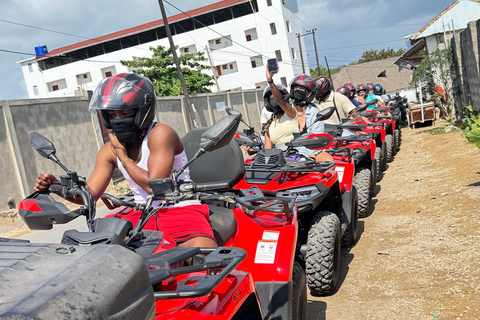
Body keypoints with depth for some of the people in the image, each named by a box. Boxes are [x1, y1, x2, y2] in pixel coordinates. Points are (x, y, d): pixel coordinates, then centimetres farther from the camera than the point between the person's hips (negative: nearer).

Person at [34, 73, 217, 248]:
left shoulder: (160, 133, -12)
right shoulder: (109, 151, 8)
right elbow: (91, 195, 7)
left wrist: (122, 156, -9)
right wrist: (57, 186, -10)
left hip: (181, 210, -6)